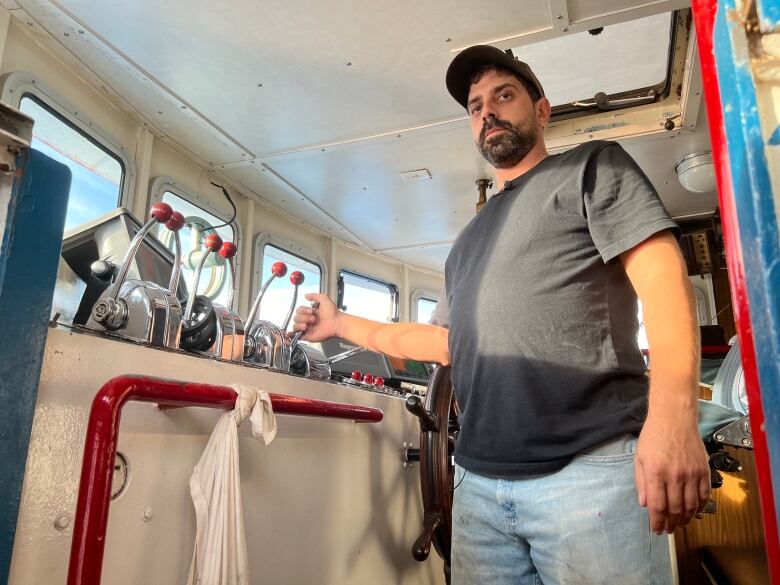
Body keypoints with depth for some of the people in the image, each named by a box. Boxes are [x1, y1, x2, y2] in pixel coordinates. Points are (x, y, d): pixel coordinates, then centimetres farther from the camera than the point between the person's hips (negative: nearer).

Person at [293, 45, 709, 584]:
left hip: (588, 469, -5)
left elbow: (662, 276, -7)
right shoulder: (471, 239, 24)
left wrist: (673, 413, -22)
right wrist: (342, 324, 26)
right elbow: (445, 341, 24)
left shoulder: (592, 167, 6)